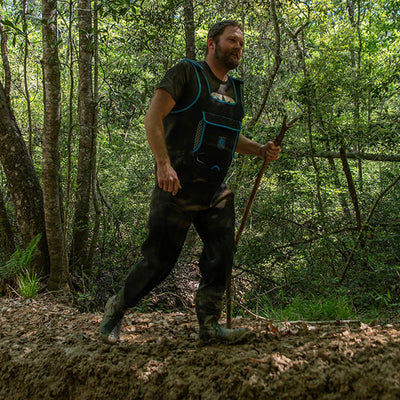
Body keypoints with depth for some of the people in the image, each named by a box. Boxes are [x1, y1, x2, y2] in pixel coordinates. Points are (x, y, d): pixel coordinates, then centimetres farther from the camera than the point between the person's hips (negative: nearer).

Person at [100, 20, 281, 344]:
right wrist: (164, 163, -24)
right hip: (178, 186, -7)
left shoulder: (235, 88, 19)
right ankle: (116, 309, 21)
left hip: (216, 191, 7)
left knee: (222, 255, 3)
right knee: (159, 259, -1)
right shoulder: (187, 72, -3)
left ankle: (209, 325, 17)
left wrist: (260, 150, 11)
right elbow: (153, 118, -12)